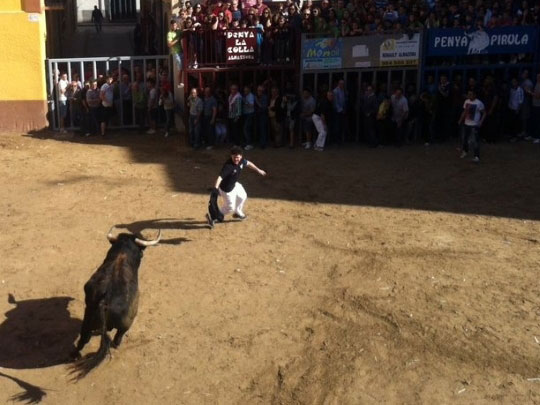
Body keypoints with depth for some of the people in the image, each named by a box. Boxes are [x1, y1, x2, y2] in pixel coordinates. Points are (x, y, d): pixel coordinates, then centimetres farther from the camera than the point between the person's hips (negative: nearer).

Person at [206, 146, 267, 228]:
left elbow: (248, 163, 8)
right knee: (230, 207, 4)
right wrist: (215, 188, -61)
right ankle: (212, 216, 20)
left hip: (234, 184, 8)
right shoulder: (228, 166, -37)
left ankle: (237, 213, 53)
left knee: (243, 197, 27)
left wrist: (258, 170, 21)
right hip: (227, 189, -8)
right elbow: (220, 177, -47)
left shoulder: (241, 161, -14)